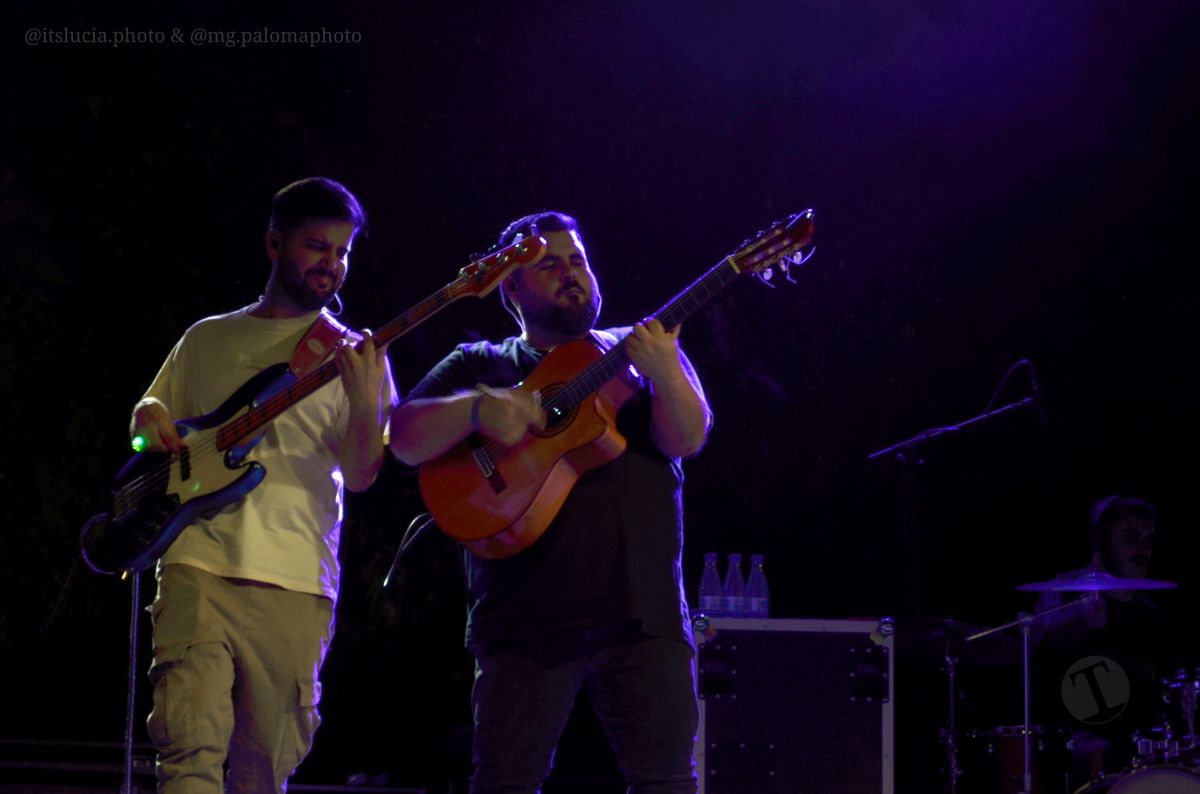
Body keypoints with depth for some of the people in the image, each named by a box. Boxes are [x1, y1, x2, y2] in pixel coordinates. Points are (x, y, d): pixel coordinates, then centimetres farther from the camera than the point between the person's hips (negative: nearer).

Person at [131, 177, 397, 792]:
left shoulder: (352, 356, 11)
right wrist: (150, 423, 3)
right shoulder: (207, 339, 17)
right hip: (199, 563, 0)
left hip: (296, 584, 0)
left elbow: (360, 475, 2)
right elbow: (152, 417, 28)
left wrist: (366, 405, -19)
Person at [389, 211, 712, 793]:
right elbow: (407, 439, 1)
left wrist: (665, 372, -20)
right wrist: (478, 408, -17)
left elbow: (686, 439, 0)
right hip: (526, 613, 0)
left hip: (642, 609, 0)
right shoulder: (480, 365, 15)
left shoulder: (638, 351, 16)